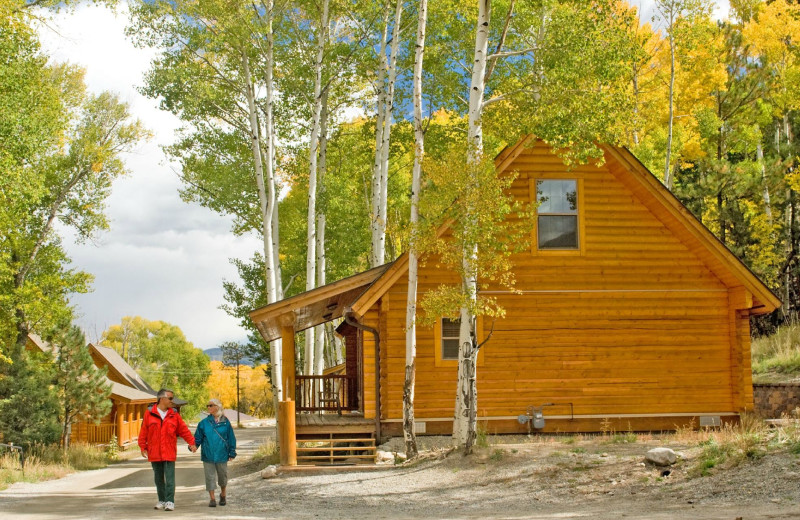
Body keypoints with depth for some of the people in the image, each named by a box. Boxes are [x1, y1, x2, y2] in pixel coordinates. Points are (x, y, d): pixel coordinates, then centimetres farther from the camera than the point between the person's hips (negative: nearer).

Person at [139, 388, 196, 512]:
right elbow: (143, 432, 5)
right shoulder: (149, 414, 2)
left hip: (169, 454, -1)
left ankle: (170, 501, -6)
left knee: (170, 478, -7)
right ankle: (162, 500, 23)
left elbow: (184, 430, 7)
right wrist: (143, 447, 3)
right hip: (154, 454, 1)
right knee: (159, 478, 11)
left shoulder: (174, 415, 5)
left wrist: (191, 442, 0)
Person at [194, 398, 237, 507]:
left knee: (222, 475, 12)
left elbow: (231, 438, 5)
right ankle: (212, 499, 9)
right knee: (210, 477, 1)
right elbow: (198, 437, 3)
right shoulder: (204, 423, 3)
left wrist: (232, 453, 3)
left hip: (222, 455, 0)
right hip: (208, 455, 0)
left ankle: (223, 495, 34)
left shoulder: (225, 422, 0)